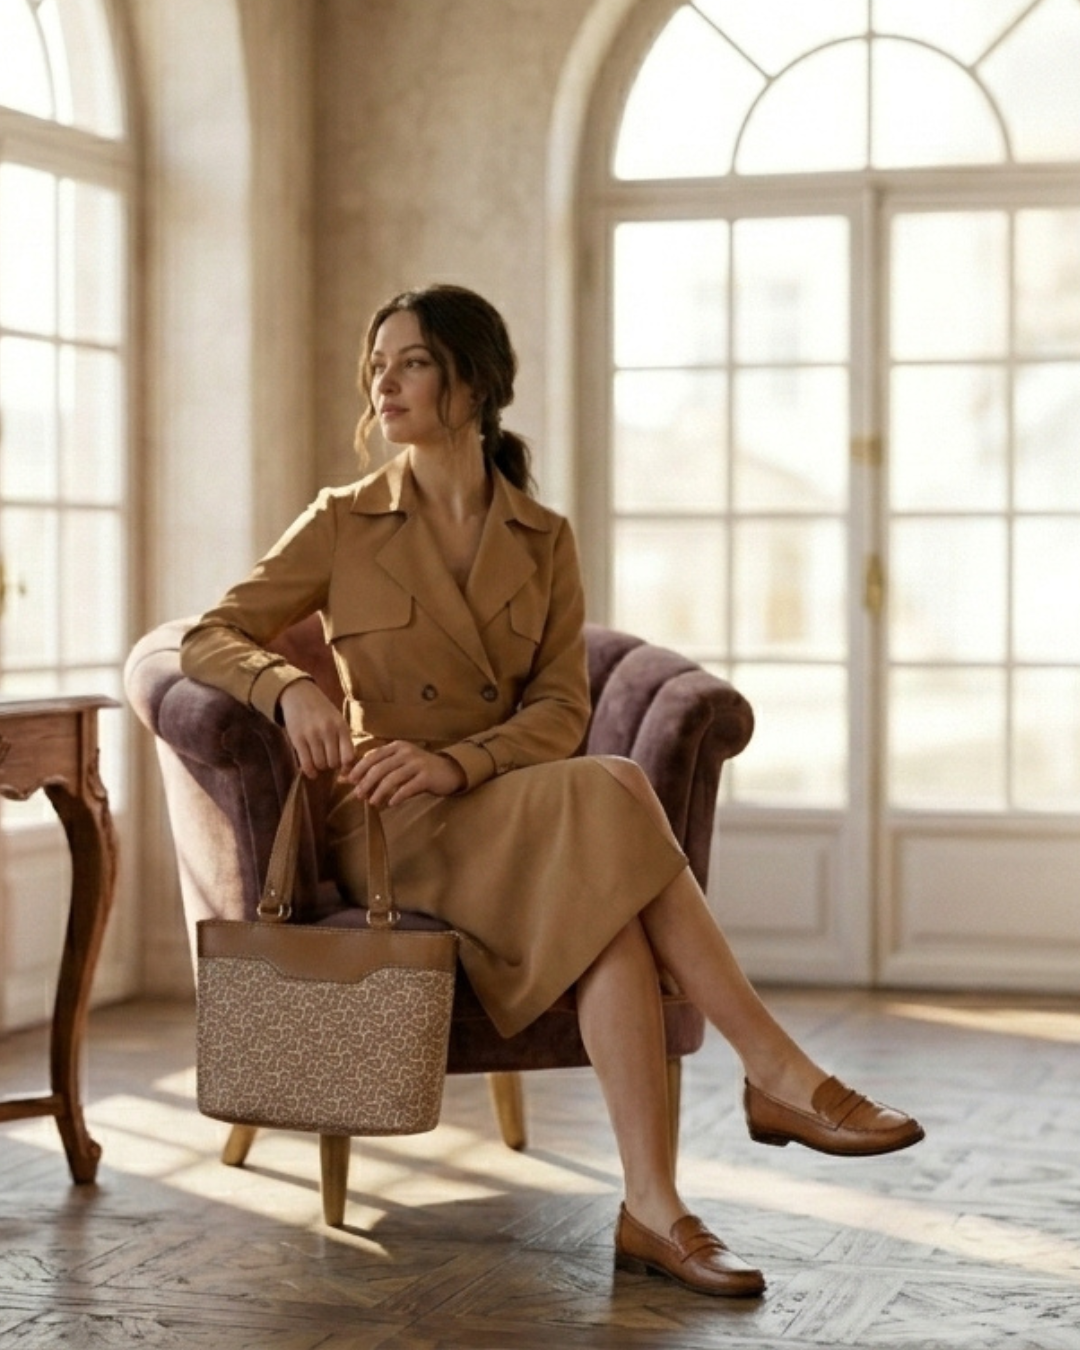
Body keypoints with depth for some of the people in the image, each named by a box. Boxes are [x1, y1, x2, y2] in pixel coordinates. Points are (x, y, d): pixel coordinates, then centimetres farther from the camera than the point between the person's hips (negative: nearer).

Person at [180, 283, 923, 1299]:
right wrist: (289, 687, -22)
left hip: (510, 816, 3)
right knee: (613, 799, -32)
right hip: (390, 832, -3)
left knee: (612, 905, -35)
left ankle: (652, 1207, -41)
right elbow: (209, 639, 0)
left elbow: (562, 712, 1)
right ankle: (778, 1077, -31)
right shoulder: (344, 525, 3)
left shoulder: (544, 541, 9)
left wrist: (455, 761, -19)